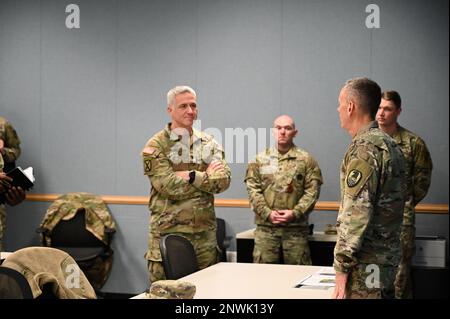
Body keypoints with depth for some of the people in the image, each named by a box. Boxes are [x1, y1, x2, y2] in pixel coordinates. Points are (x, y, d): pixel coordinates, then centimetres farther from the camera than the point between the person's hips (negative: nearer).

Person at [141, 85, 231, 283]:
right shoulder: (156, 146, -4)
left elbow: (223, 180, -3)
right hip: (167, 232, -4)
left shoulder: (209, 143, 9)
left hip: (205, 232, 4)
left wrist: (191, 176, -16)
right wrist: (206, 177, -10)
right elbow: (168, 186, -16)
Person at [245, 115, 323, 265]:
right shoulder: (260, 159, 9)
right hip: (265, 226, 1)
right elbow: (253, 189, 2)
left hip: (296, 228, -1)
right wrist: (267, 213, -10)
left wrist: (295, 213, -12)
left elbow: (312, 191, -1)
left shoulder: (306, 159, 5)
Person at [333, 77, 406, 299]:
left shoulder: (364, 147, -16)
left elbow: (356, 213, -22)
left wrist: (342, 265, -18)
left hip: (366, 264, -9)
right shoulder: (388, 143, 14)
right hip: (387, 256, 9)